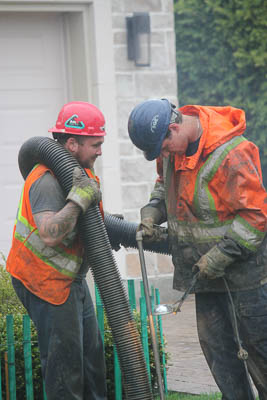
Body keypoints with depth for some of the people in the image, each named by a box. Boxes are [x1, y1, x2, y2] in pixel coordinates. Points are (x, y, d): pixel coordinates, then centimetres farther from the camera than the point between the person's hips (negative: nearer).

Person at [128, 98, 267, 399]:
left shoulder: (232, 154, -25)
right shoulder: (172, 145, 0)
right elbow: (165, 182, 22)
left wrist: (219, 256, -23)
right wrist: (152, 211, 2)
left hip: (242, 262, -7)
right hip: (205, 264, 8)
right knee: (214, 342, 9)